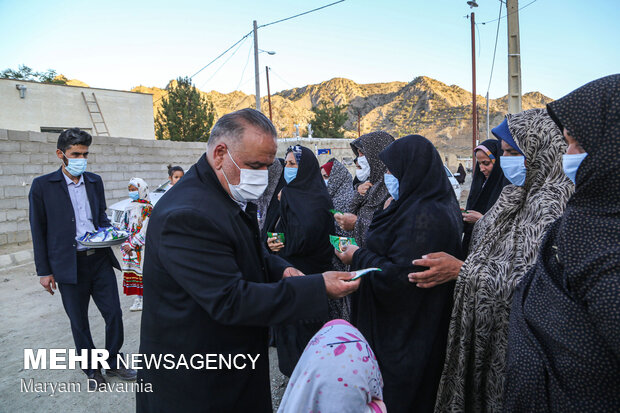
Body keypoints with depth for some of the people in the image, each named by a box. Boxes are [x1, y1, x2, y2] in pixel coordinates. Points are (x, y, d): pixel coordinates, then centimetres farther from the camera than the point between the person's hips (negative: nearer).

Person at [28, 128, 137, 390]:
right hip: (69, 265, -3)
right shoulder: (42, 185, -4)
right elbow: (38, 231, -2)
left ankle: (113, 363, 27)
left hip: (99, 259, 3)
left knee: (114, 313, 6)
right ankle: (92, 371, 28)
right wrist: (44, 271, -3)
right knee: (79, 322, 10)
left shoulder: (95, 181, 8)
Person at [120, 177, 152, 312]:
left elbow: (145, 230, -13)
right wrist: (124, 243, 0)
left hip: (142, 246, -6)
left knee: (142, 269, -5)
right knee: (132, 270, 6)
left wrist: (133, 244, -15)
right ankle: (138, 297, 14)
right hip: (129, 246, 6)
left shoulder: (147, 208, -7)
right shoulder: (129, 207, 13)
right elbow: (124, 226, 13)